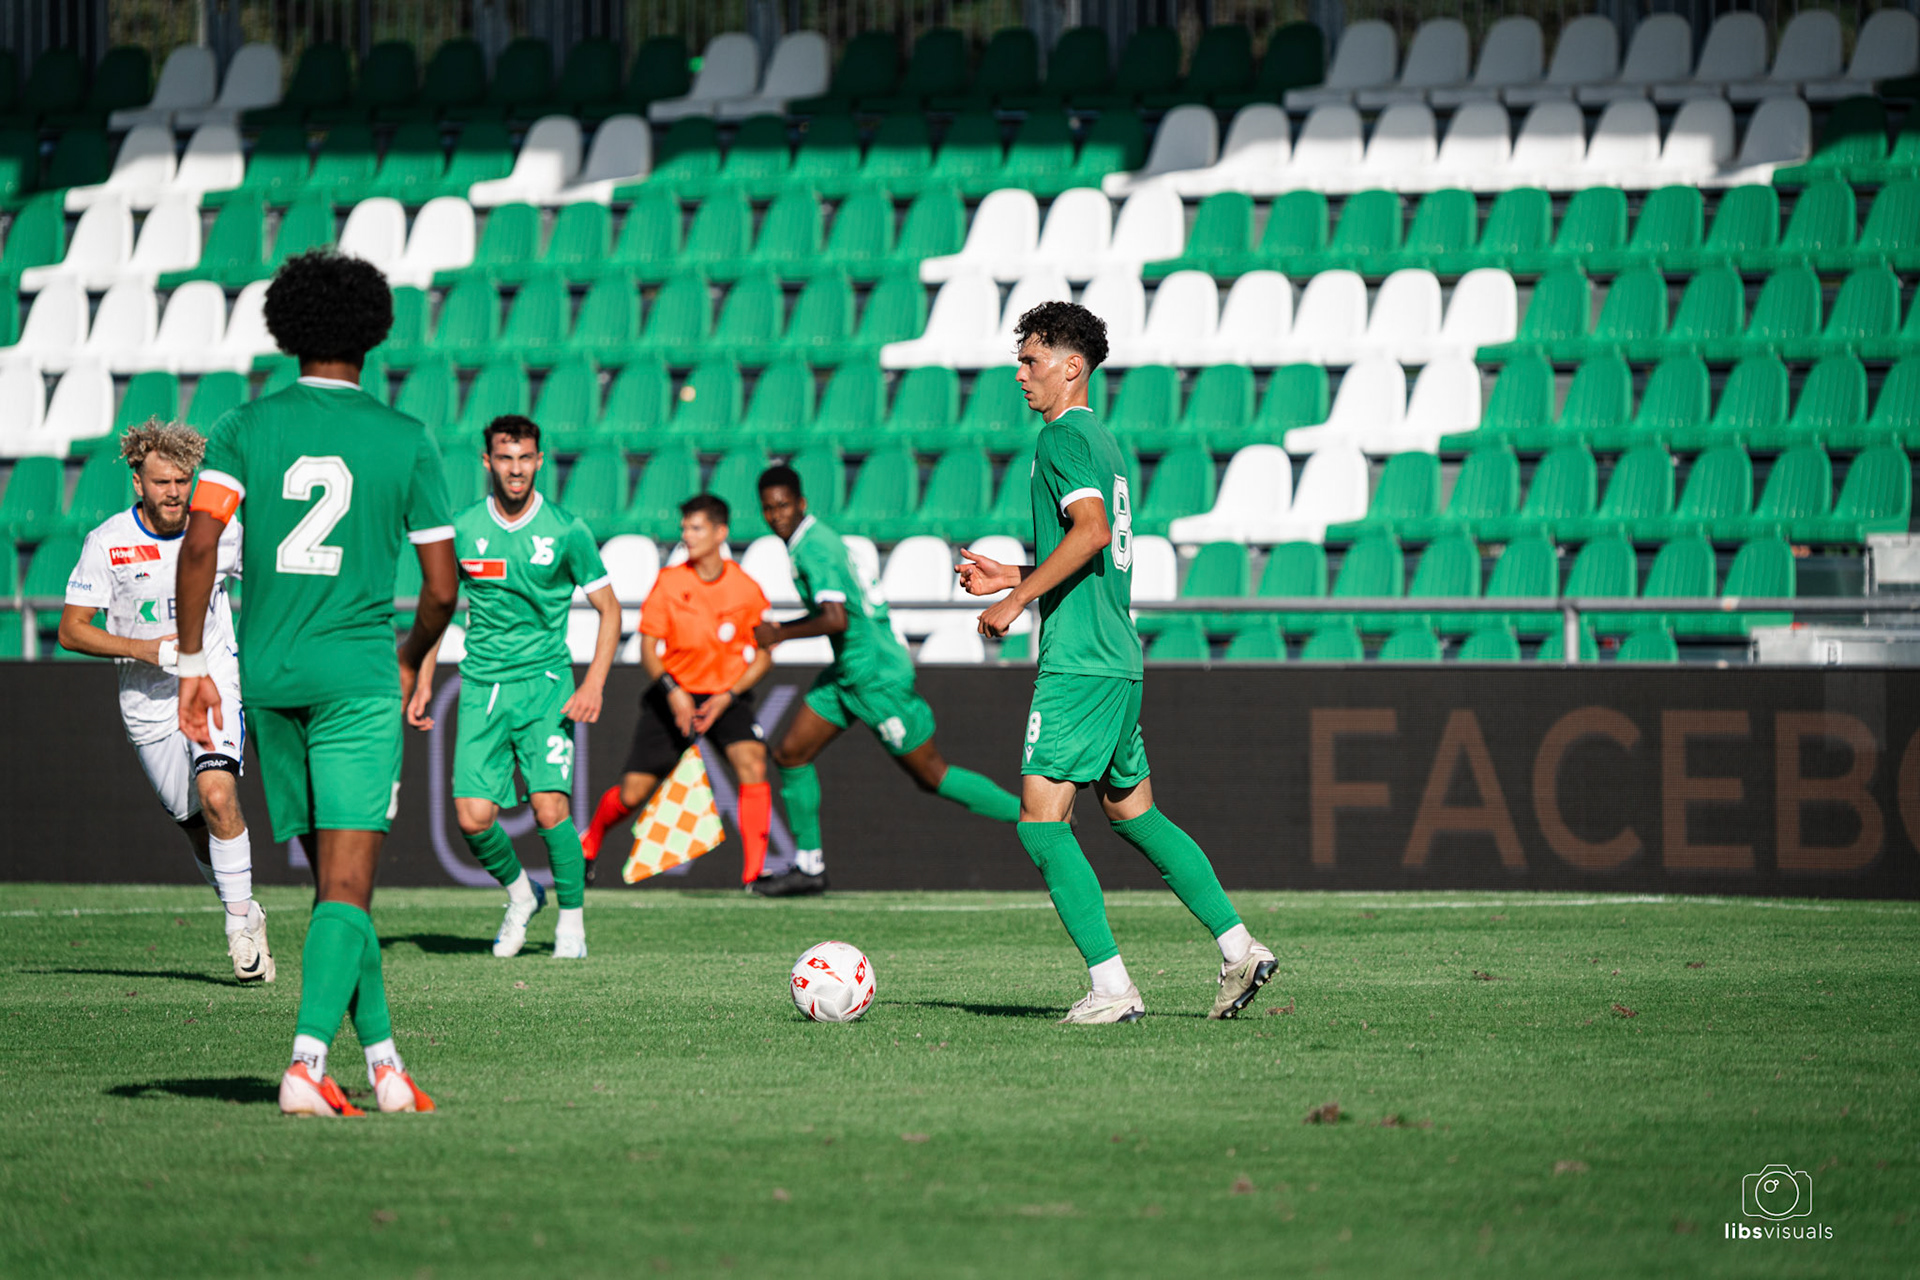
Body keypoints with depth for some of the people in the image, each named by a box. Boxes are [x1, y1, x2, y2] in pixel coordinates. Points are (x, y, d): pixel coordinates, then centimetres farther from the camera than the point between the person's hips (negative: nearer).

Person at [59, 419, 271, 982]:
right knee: (198, 828, 8)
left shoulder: (221, 531, -6)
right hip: (148, 702, 1)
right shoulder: (106, 543, -9)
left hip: (214, 684, -1)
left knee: (217, 794, -24)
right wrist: (143, 649, -19)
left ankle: (240, 923, -13)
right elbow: (71, 630, -7)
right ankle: (247, 914, 31)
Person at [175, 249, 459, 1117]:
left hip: (269, 672, 3)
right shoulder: (405, 440, 0)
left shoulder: (246, 428, 2)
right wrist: (412, 662, 21)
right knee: (347, 888, -7)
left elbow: (199, 543, -10)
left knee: (334, 876, 16)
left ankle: (381, 1058, 20)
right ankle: (306, 1062, -24)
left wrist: (192, 663, -4)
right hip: (357, 672, -3)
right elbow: (442, 588, 1)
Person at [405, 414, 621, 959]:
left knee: (550, 806, -16)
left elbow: (609, 609, 3)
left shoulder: (566, 531, -3)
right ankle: (520, 893, 20)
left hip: (545, 680, -2)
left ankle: (572, 919, 2)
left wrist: (593, 685, -9)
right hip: (481, 687, 2)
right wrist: (423, 684, 9)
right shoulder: (462, 530, 2)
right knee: (473, 817, -8)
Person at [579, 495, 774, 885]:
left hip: (725, 696, 0)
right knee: (632, 793, -1)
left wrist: (727, 697, -14)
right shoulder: (669, 582, -6)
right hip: (673, 696, 0)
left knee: (752, 765, -27)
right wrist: (672, 692, -21)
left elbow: (762, 658, 0)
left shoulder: (747, 589, -6)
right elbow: (649, 648, -5)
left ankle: (754, 871, -24)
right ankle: (588, 845, 31)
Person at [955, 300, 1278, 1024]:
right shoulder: (1103, 441, 20)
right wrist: (1013, 578, 22)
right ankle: (1238, 946, 15)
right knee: (1133, 813, 18)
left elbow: (1092, 530, -25)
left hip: (1077, 664, -10)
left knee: (1041, 822, -7)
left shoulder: (1062, 436, -9)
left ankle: (1112, 988, -11)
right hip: (1119, 659, 10)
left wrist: (1016, 600, -20)